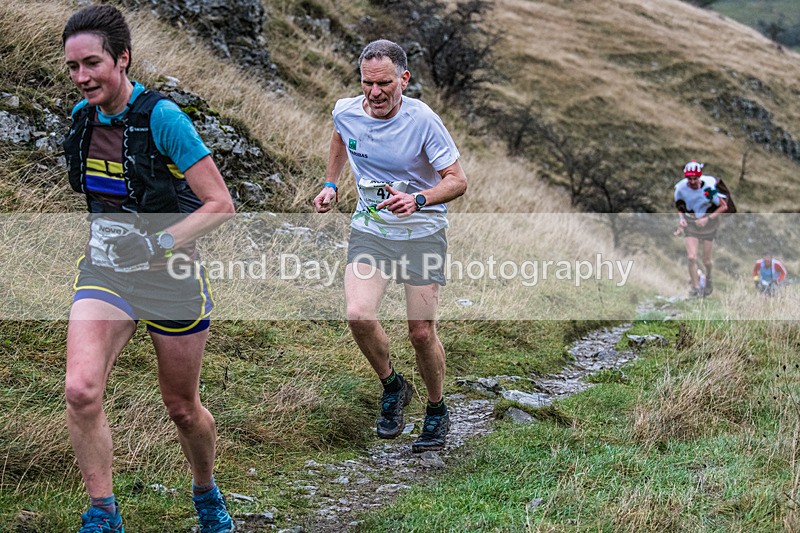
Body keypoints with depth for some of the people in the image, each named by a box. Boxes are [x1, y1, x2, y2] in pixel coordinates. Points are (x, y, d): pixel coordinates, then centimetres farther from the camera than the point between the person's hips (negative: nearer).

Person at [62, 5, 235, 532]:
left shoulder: (162, 117, -18)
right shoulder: (82, 116, 2)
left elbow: (220, 204, -19)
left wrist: (158, 245, -26)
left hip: (171, 277, -4)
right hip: (104, 271, 4)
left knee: (182, 407, 11)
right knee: (81, 389, -20)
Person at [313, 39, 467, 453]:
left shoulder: (422, 120, -19)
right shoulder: (345, 111, -6)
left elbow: (458, 180, -16)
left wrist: (418, 200, -33)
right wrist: (330, 184, 15)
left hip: (422, 232, -3)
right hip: (369, 229, 3)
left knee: (422, 333, 0)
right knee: (358, 315, -20)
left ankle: (437, 411, 27)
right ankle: (392, 386, 8)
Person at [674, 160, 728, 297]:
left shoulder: (709, 187, -23)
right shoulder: (681, 188, -15)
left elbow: (724, 207, -14)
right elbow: (679, 205, 5)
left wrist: (707, 218, -22)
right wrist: (681, 217, -14)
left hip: (708, 225, -1)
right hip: (690, 225, 1)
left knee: (706, 261, 6)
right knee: (691, 257, -15)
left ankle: (708, 280, 39)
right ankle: (696, 288, -3)